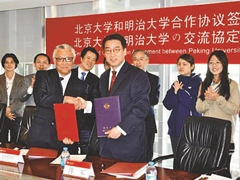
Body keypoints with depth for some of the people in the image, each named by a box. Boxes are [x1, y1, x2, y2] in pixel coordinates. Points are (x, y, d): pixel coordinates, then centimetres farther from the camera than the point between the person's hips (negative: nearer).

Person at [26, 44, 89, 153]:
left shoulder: (81, 86, 8)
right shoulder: (43, 76, 6)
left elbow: (79, 116, 2)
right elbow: (39, 98, -12)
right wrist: (66, 99, -21)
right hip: (40, 137, 0)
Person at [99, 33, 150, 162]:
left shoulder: (138, 75, -7)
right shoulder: (103, 77, 16)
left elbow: (142, 107, -14)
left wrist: (120, 129, -17)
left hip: (129, 142, -6)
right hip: (106, 141, 6)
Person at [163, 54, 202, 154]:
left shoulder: (197, 82, -2)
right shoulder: (177, 82, 14)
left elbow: (195, 104, -15)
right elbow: (168, 104, 5)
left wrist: (180, 91, -10)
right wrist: (175, 91, -9)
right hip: (175, 127, 6)